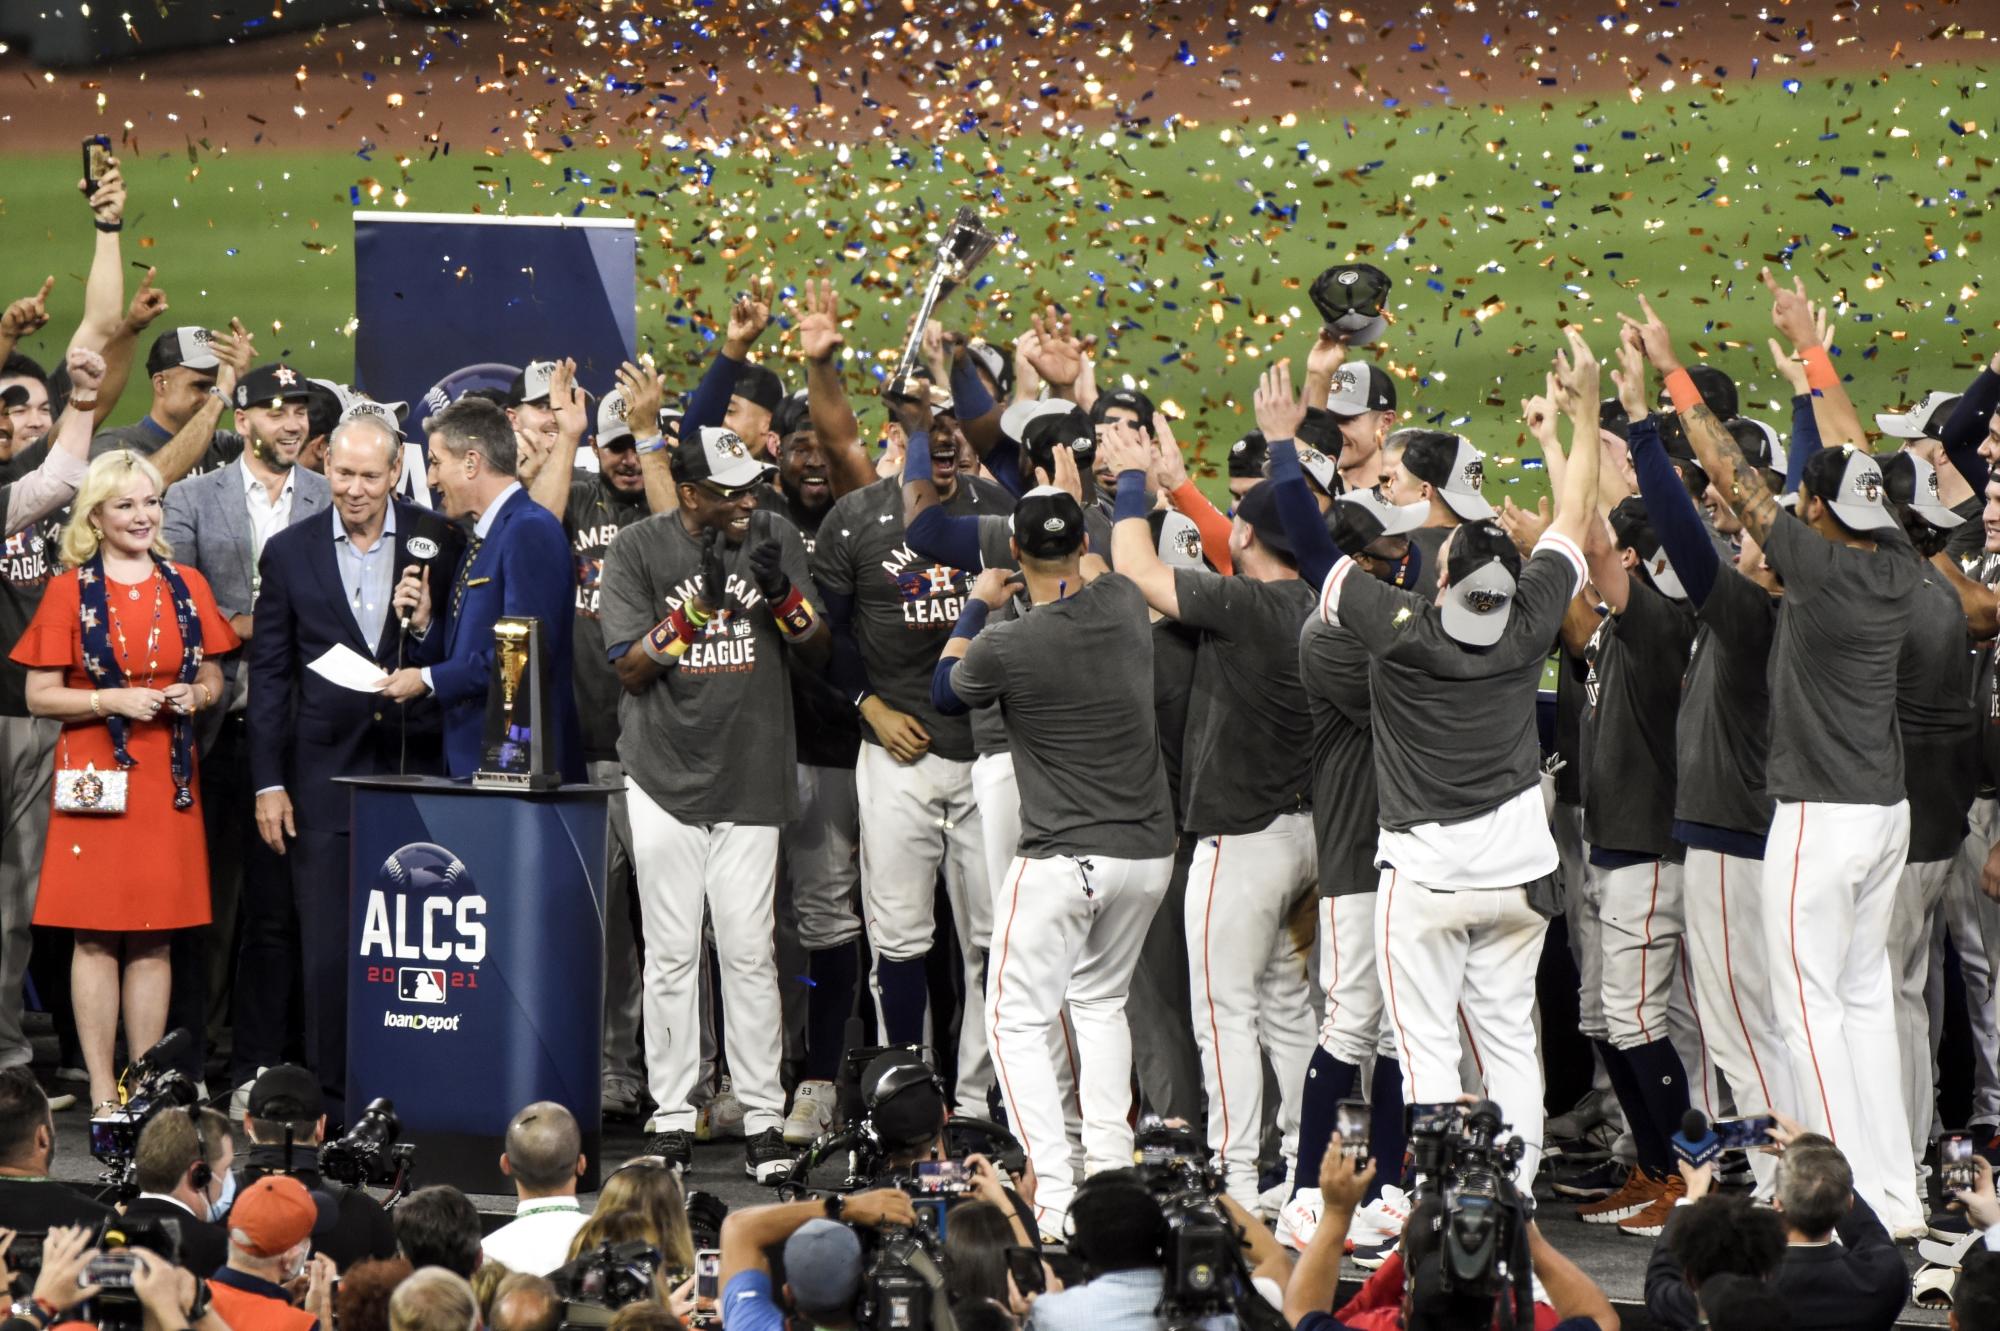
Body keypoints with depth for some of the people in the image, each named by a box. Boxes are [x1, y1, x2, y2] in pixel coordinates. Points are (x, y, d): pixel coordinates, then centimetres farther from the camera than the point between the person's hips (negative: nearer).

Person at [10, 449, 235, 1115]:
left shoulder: (187, 585, 10)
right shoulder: (70, 591, 0)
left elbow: (213, 681, 17)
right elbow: (39, 696, -2)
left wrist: (194, 696, -5)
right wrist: (114, 699, -15)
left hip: (167, 779, 3)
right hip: (95, 777, -3)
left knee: (153, 940, 4)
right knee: (96, 936, -3)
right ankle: (102, 1091, -1)